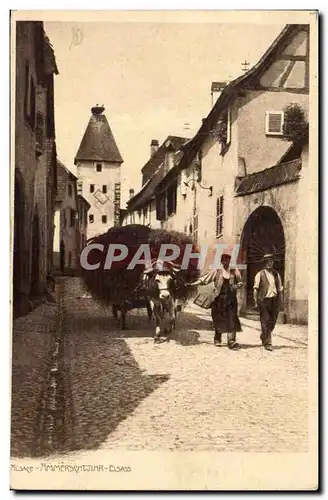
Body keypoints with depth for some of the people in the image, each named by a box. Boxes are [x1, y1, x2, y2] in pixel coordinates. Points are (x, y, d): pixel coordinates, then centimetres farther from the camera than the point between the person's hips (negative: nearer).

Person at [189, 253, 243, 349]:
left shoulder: (234, 272, 7)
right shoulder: (217, 272, 4)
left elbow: (240, 282, 14)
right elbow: (204, 279, 2)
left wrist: (236, 286, -9)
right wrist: (192, 284, -4)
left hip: (231, 298, 0)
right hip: (219, 298, 0)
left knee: (232, 319, -11)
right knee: (218, 319, 6)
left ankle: (231, 341, -16)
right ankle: (217, 339, 22)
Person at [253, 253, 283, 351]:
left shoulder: (276, 274, 11)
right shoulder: (260, 274, -1)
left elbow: (279, 289, 14)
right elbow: (255, 289, -2)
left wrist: (279, 303, 11)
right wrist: (256, 302, -9)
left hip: (274, 300, 4)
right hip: (264, 300, -4)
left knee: (272, 323, 10)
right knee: (265, 322, -6)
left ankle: (263, 338, 31)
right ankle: (267, 343, 0)